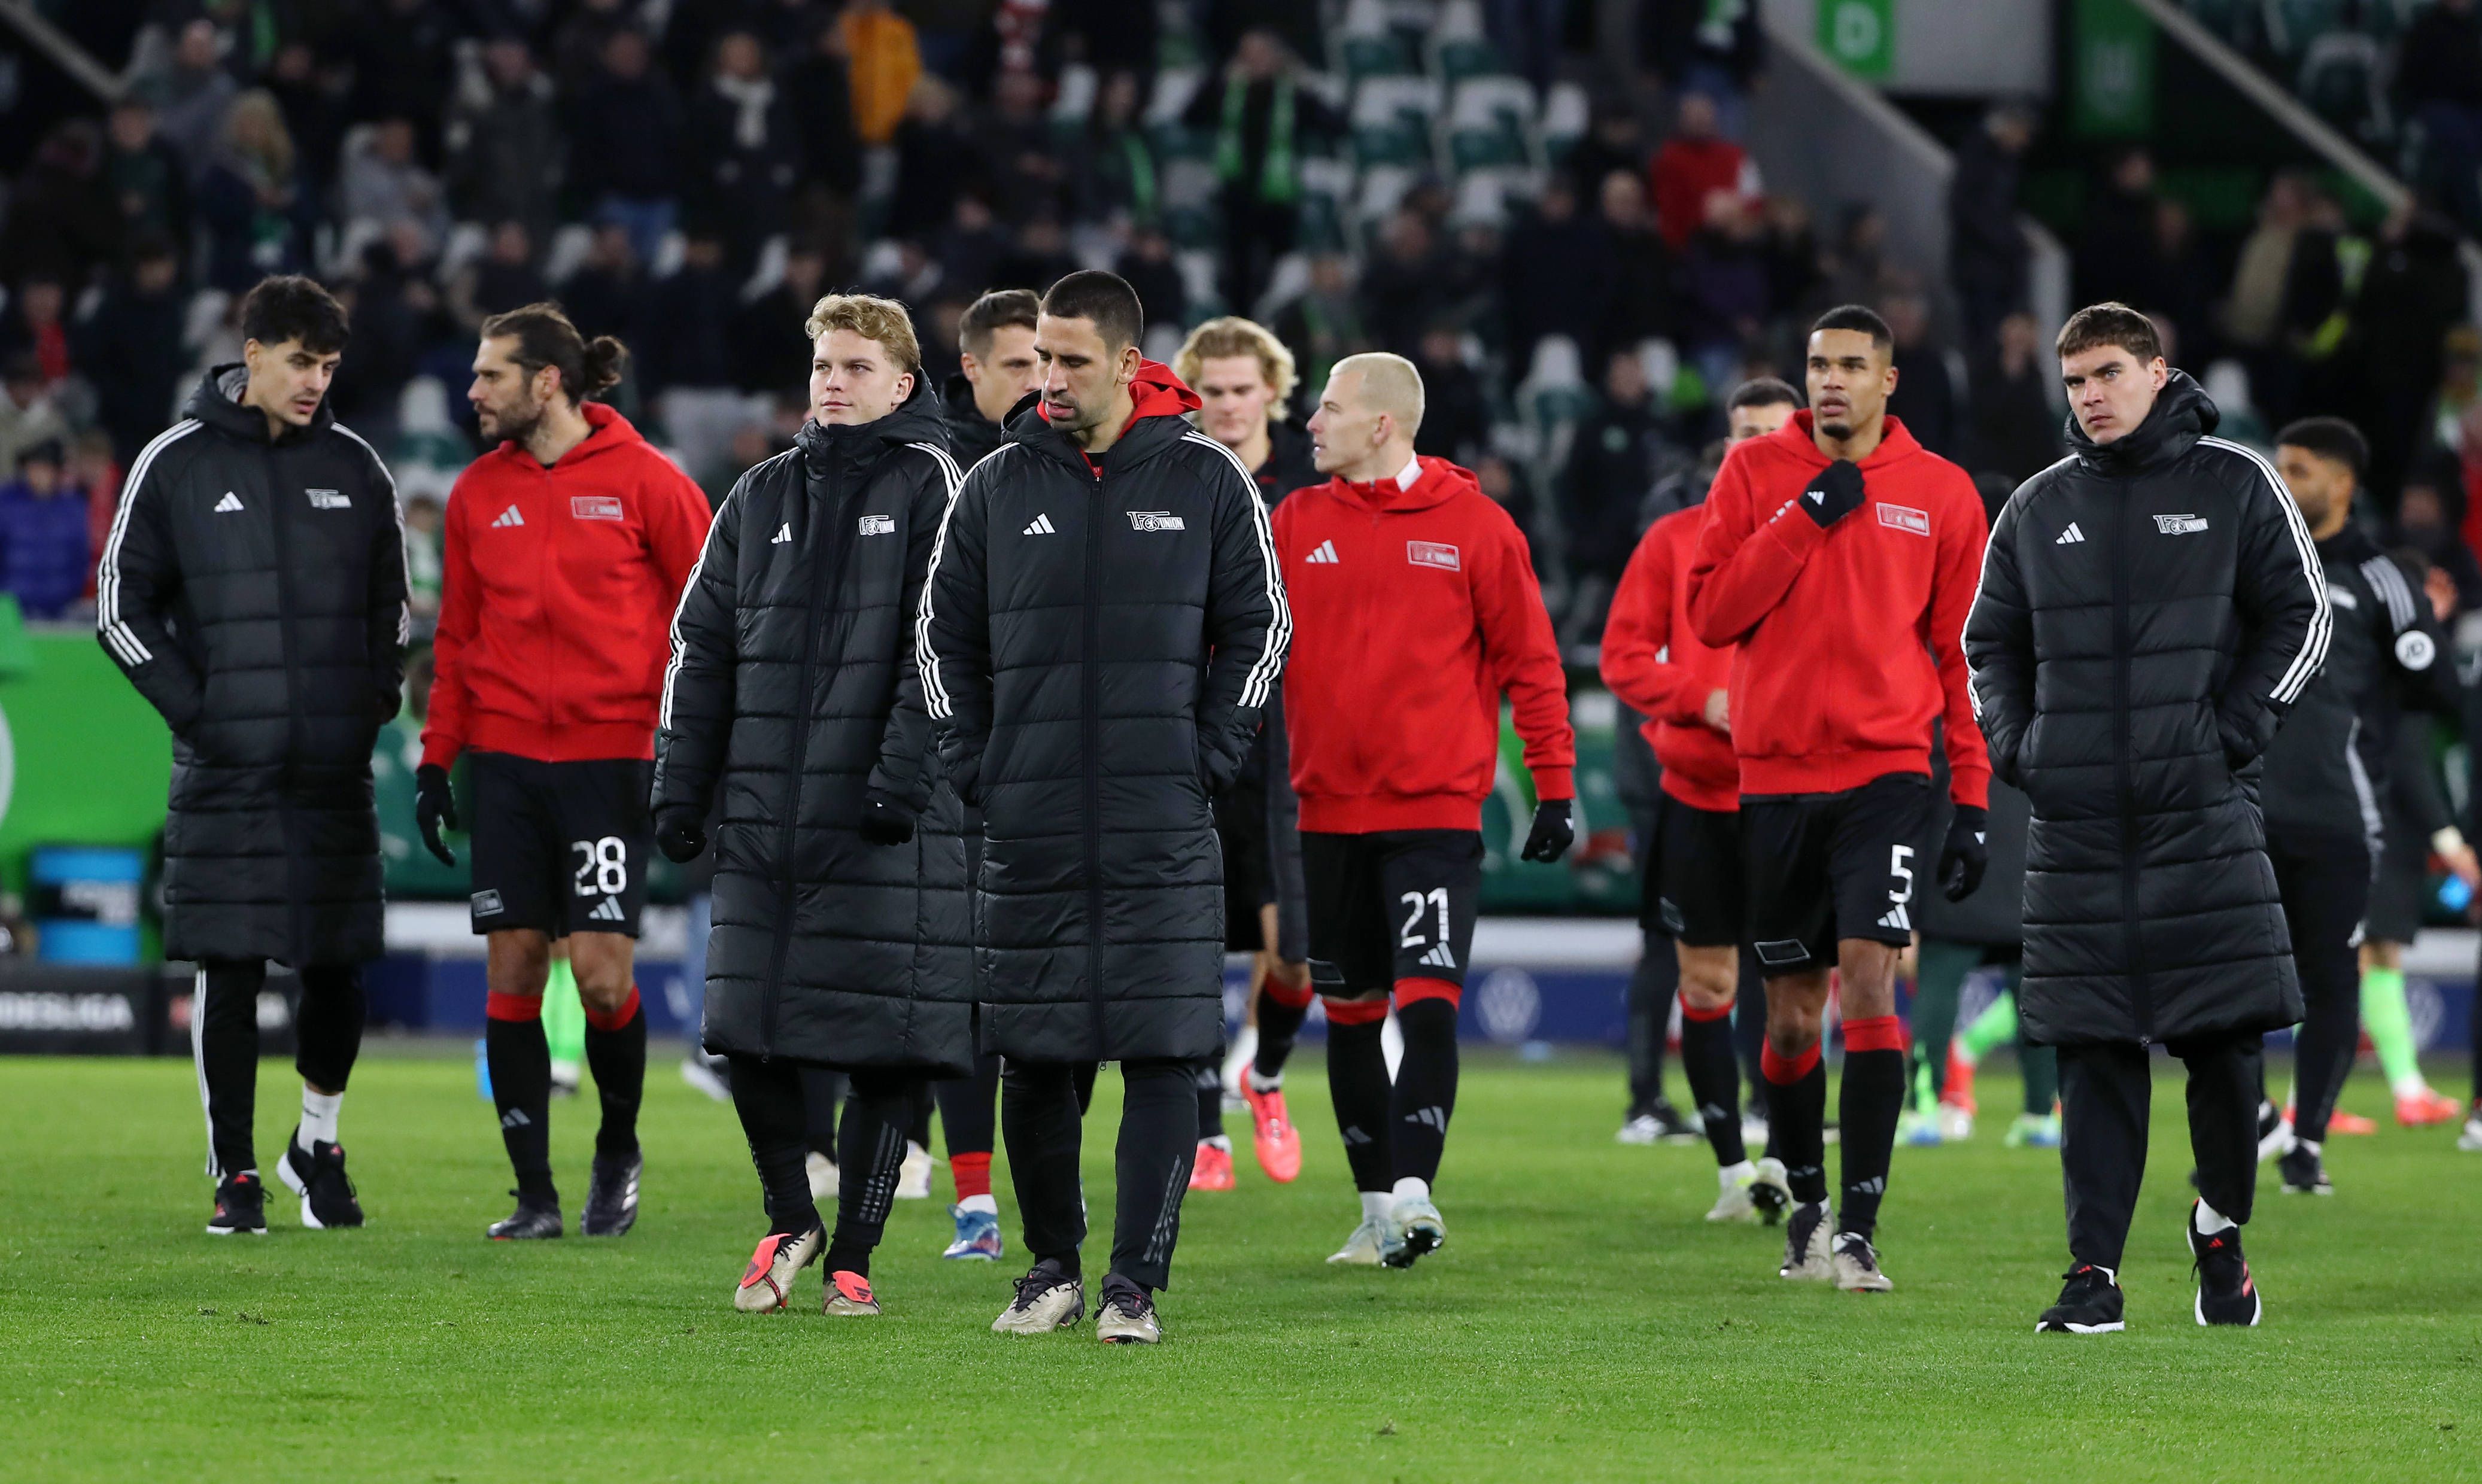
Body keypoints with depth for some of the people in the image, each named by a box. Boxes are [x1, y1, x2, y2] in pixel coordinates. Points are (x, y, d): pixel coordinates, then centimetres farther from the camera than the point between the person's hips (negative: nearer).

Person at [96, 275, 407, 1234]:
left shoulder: (354, 467, 9)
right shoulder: (176, 464, 1)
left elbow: (392, 600, 19)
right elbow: (122, 601, 3)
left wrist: (376, 697, 6)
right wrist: (190, 705, -5)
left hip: (337, 770, 2)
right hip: (226, 774, -2)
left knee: (338, 967, 3)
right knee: (228, 970, -2)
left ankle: (318, 1145, 23)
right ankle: (235, 1175, 6)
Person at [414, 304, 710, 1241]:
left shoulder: (643, 481, -4)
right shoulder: (478, 493, 9)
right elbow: (456, 636, 15)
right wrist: (436, 760, 10)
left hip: (610, 756, -4)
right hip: (506, 757, 4)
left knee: (601, 973, -9)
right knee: (512, 971, -1)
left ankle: (619, 1148, 18)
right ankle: (535, 1195, 5)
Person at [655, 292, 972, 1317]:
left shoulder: (929, 486, 1)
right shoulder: (763, 496, 16)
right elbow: (701, 644, 17)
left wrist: (904, 772, -17)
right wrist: (680, 788, 10)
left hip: (887, 825, -4)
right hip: (764, 813, 4)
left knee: (884, 1046, -2)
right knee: (747, 1035, 2)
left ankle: (852, 1257, 9)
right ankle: (790, 1223, 22)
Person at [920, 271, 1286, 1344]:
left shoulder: (1206, 481, 1)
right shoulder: (997, 487, 6)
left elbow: (1259, 627, 6)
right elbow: (945, 635, 12)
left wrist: (1205, 761, -1)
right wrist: (976, 768, 4)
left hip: (1162, 833, -2)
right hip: (1028, 833, 2)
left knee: (1164, 1055, -6)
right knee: (1034, 1059, 4)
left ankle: (1137, 1284, -3)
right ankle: (1052, 1269, 18)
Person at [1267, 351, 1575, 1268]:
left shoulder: (1474, 526, -1)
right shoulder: (1297, 523, 7)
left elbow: (1530, 659, 1)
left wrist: (1556, 786, -1)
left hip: (1436, 809, -4)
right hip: (1329, 808, 4)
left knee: (1428, 1003, -15)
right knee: (1349, 1011, 8)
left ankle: (1413, 1186, -18)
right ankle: (1378, 1206, 16)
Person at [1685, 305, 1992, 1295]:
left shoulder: (1941, 493, 4)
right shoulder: (1755, 473, 5)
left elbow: (1964, 652, 6)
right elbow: (1710, 615, -2)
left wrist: (1972, 802, 2)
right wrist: (1804, 518, -11)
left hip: (1884, 773, -2)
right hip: (1775, 773, 2)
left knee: (1868, 980, -16)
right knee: (1790, 1013, 7)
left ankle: (1856, 1231, -17)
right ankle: (1805, 1205, 26)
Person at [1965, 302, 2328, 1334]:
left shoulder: (2235, 486, 4)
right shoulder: (2038, 509, 12)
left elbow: (2301, 618, 5)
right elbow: (1989, 640, 20)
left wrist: (2234, 730, -6)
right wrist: (2016, 745, 4)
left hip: (2203, 813, -2)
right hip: (2076, 821, 2)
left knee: (2225, 1038, -2)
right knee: (2094, 1053, -1)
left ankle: (2222, 1227, 19)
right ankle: (2094, 1273, -2)